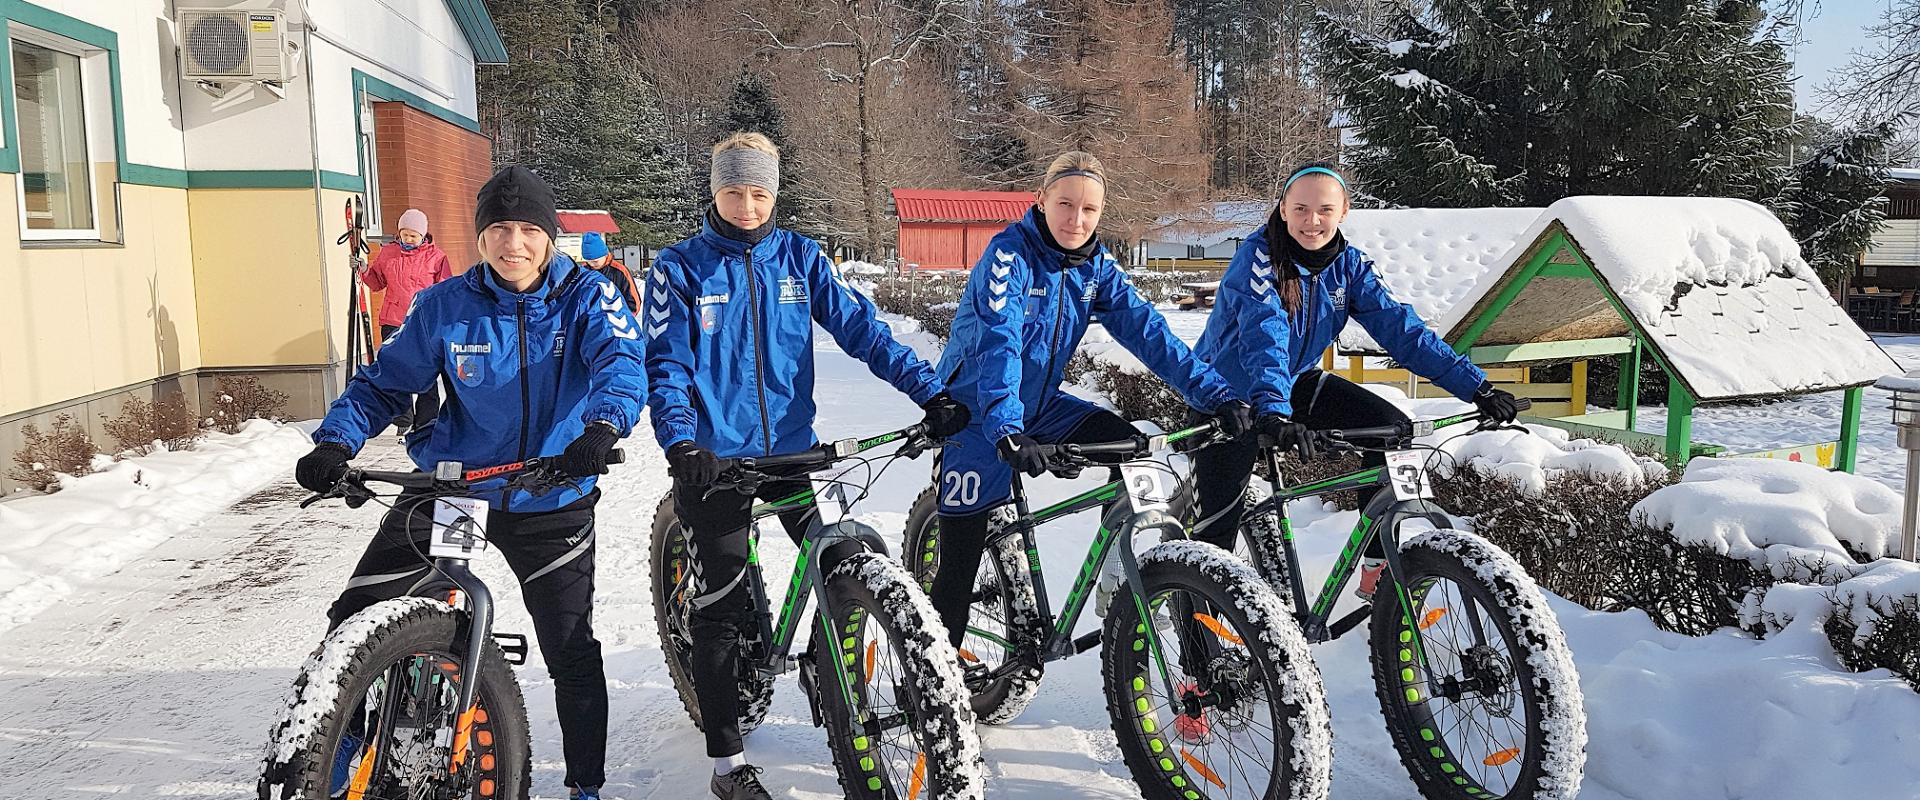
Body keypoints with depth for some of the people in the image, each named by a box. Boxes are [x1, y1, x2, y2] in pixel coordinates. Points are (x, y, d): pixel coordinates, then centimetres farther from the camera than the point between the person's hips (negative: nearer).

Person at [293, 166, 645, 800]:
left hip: (550, 503, -1)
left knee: (573, 654, 4)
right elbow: (385, 383, -1)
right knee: (355, 621, -1)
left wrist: (604, 425, -47)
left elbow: (622, 362, -27)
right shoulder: (445, 305, -6)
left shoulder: (586, 297, -9)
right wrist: (335, 443, -19)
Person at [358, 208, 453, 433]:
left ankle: (426, 424, 12)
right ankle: (403, 421, 10)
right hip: (393, 323, 2)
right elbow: (377, 282, 20)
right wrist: (364, 271, 0)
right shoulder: (387, 253, 9)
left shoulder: (435, 256, 1)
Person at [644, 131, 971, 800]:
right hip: (714, 458, -3)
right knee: (722, 610, 1)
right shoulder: (681, 268, -1)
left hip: (792, 449, 3)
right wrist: (680, 441, -24)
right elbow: (666, 365, -7)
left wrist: (930, 392, -11)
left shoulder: (799, 258, 5)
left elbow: (860, 327, -1)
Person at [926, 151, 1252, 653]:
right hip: (977, 414, -5)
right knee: (962, 555, -4)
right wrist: (1006, 429, -48)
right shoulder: (1009, 254, -20)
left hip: (1039, 404, 6)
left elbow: (1148, 332, -10)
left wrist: (1215, 394, -21)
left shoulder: (1096, 267, -2)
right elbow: (998, 342, -33)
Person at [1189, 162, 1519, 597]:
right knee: (1219, 521, -19)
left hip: (1295, 382, 5)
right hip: (1230, 393, -5)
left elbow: (1400, 327, -15)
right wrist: (1273, 413, -55)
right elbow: (1264, 337, -39)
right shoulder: (1259, 257, -24)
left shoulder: (1348, 264, -8)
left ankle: (1379, 569, -4)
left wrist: (1476, 386, -24)